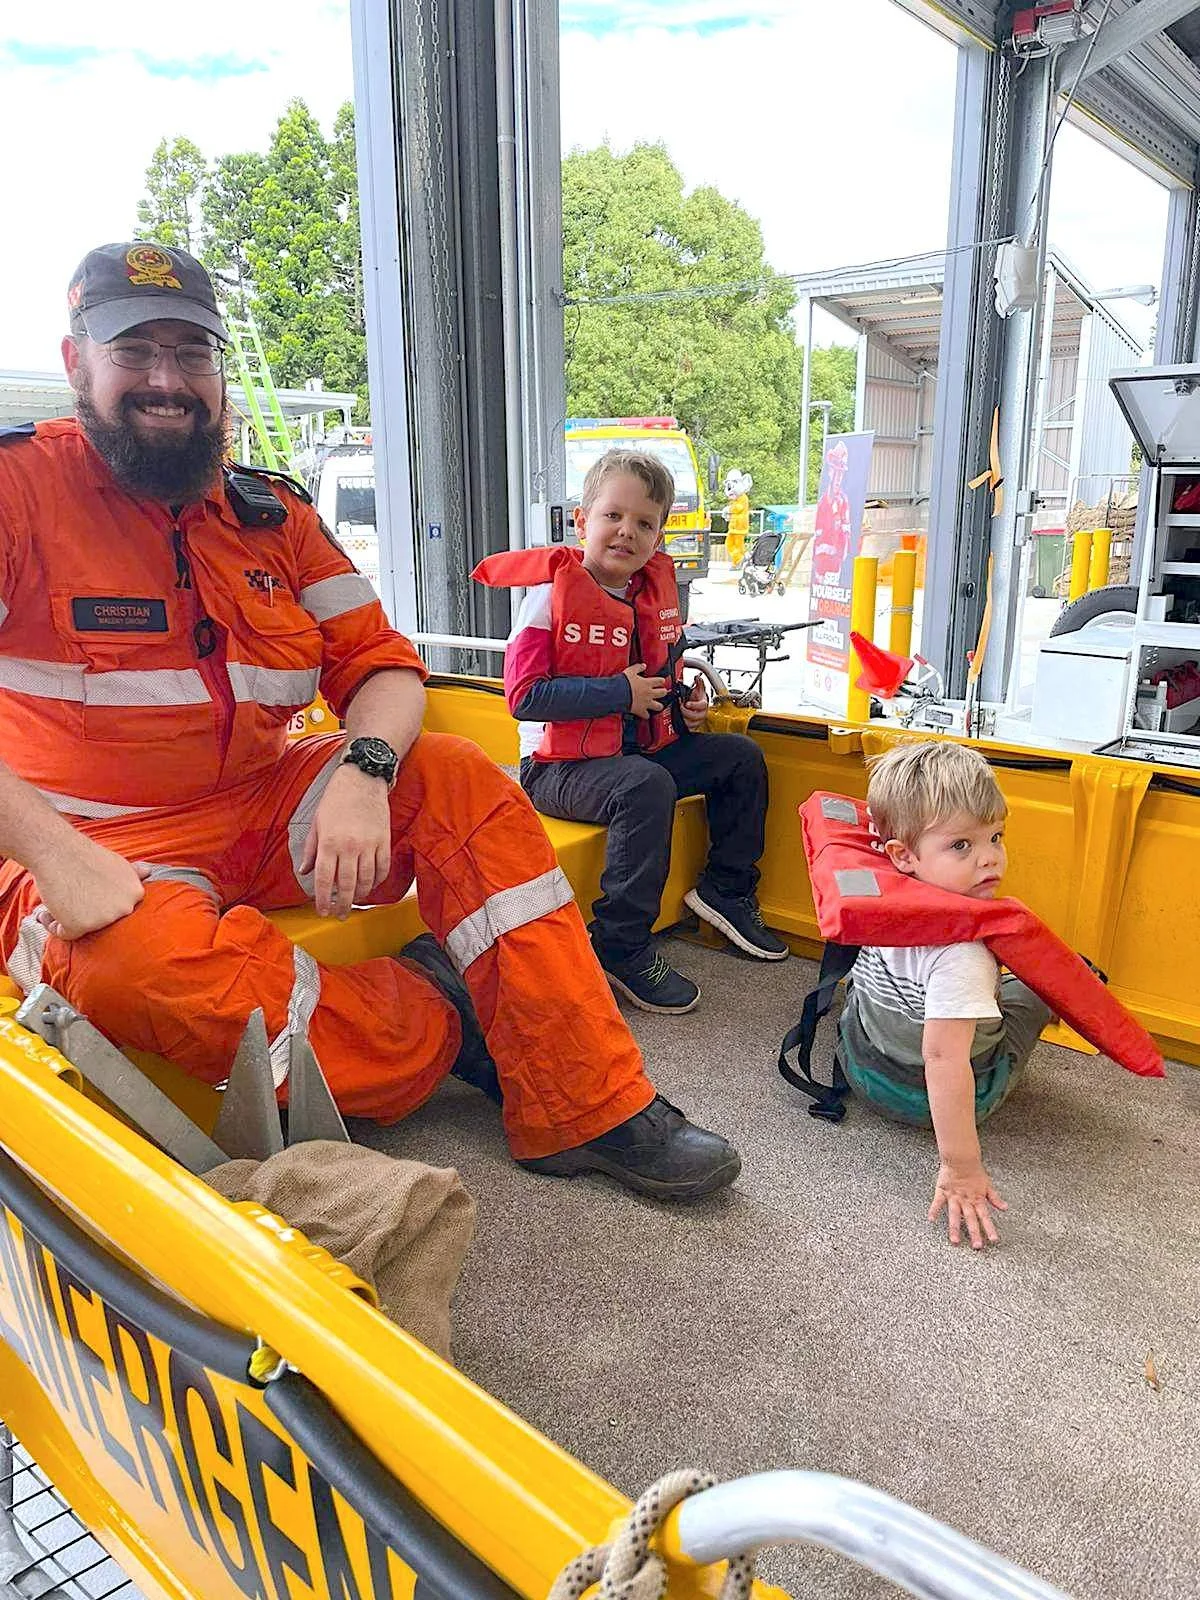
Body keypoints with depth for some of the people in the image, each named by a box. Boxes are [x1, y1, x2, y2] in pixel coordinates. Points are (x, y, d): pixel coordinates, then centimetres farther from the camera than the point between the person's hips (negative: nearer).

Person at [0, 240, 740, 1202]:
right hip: (104, 849, -4)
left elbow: (380, 661, 3)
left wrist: (362, 772, -19)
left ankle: (584, 1107, -10)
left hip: (265, 812, 5)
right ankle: (433, 1022, -10)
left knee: (459, 779, -13)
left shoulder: (269, 512, 8)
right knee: (142, 963, -37)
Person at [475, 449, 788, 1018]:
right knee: (648, 787, -35)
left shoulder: (656, 592, 9)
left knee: (740, 755, 7)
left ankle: (726, 890, 19)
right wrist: (618, 694, -20)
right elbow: (524, 695, -21)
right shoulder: (553, 590, -13)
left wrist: (686, 703, 3)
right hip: (559, 767, -8)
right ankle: (621, 947, -24)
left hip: (643, 750, 8)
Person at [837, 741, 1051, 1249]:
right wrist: (960, 1168, -32)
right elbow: (944, 1061, -38)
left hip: (861, 1064, 5)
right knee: (1030, 986, 8)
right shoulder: (961, 955, -36)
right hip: (925, 1097, -5)